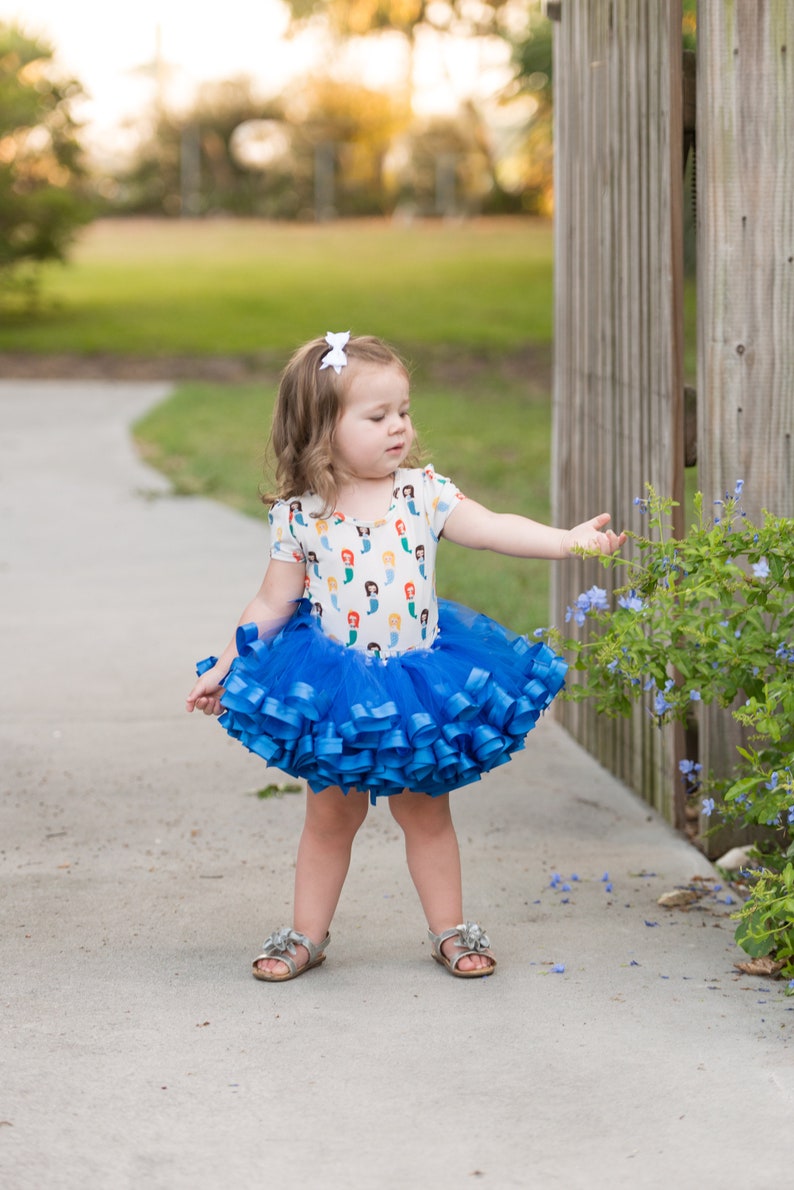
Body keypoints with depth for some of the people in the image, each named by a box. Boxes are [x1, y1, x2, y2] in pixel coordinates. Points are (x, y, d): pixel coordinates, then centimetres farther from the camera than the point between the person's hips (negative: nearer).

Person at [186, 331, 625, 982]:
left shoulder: (424, 493, -5)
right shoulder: (299, 514, -7)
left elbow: (494, 528, -11)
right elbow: (273, 602, 1)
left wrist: (569, 539, -25)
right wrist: (223, 670, 1)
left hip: (419, 681, 1)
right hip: (335, 690, -1)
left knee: (424, 808, 12)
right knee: (331, 813, 9)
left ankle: (450, 929, 24)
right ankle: (306, 934, 22)